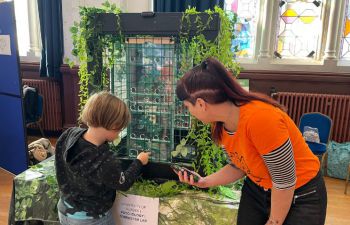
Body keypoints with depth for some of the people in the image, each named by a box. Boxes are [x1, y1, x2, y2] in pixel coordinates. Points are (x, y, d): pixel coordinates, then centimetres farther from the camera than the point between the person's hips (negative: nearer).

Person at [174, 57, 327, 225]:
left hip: (301, 196, -6)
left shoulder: (259, 118, -35)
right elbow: (239, 166, 2)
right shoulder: (220, 124, -11)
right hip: (255, 190, 6)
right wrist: (205, 181, -10)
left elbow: (284, 180, -25)